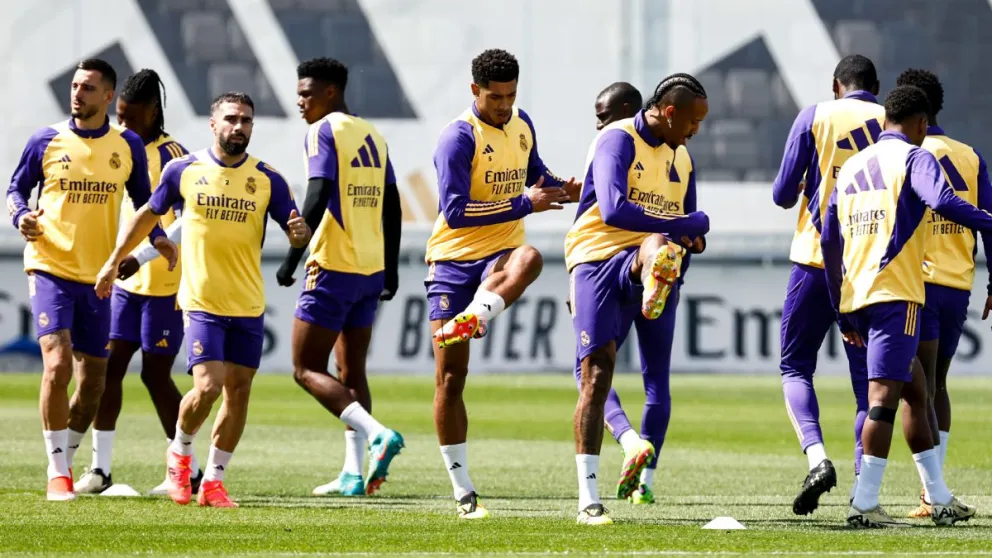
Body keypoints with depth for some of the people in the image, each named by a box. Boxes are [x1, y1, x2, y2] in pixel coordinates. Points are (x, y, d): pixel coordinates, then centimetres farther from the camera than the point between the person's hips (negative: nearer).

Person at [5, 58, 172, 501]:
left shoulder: (128, 146, 4)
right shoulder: (46, 141, 0)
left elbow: (142, 202, 13)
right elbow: (16, 188, 9)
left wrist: (157, 238, -5)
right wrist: (21, 216, -13)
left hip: (97, 276, 3)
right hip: (50, 268, -3)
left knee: (93, 379, 8)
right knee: (58, 361, -18)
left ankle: (65, 461, 28)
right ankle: (57, 473, -11)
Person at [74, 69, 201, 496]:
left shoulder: (172, 156, -13)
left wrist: (140, 257, -26)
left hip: (164, 283, -7)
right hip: (126, 281, 7)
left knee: (155, 373, -3)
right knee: (109, 366, 1)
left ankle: (188, 471, 8)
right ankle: (100, 468, 5)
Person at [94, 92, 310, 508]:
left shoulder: (267, 180, 0)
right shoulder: (184, 170, -1)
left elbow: (296, 233, 4)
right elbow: (149, 214, 14)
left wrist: (299, 234, -21)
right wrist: (115, 261, 20)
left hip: (249, 306, 3)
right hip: (201, 302, -2)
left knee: (238, 391, 3)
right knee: (207, 387, -15)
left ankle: (213, 481, 15)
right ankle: (180, 452, 14)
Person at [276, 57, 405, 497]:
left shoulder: (323, 132, -7)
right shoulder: (373, 136, 15)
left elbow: (318, 198, -18)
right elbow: (392, 208, 16)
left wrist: (292, 258, -15)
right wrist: (390, 270, 20)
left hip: (333, 267, -8)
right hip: (372, 269, 8)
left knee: (307, 369, -3)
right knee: (352, 371, 13)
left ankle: (376, 433, -21)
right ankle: (354, 473, 9)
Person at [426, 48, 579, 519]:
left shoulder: (522, 125, 9)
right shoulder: (459, 137, -12)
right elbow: (454, 211, -22)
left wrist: (562, 189, 9)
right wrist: (525, 205, -20)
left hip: (499, 258, 4)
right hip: (452, 262, -4)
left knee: (529, 258, -36)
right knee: (450, 376, -3)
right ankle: (462, 492, 5)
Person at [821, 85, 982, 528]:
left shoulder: (852, 167, 20)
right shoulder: (913, 158, -1)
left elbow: (829, 241, 20)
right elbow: (942, 200, -22)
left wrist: (843, 314, 24)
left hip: (855, 293, 8)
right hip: (895, 292, -8)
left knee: (916, 389, 16)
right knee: (884, 395, -11)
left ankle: (940, 498, 19)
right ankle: (864, 504, -18)